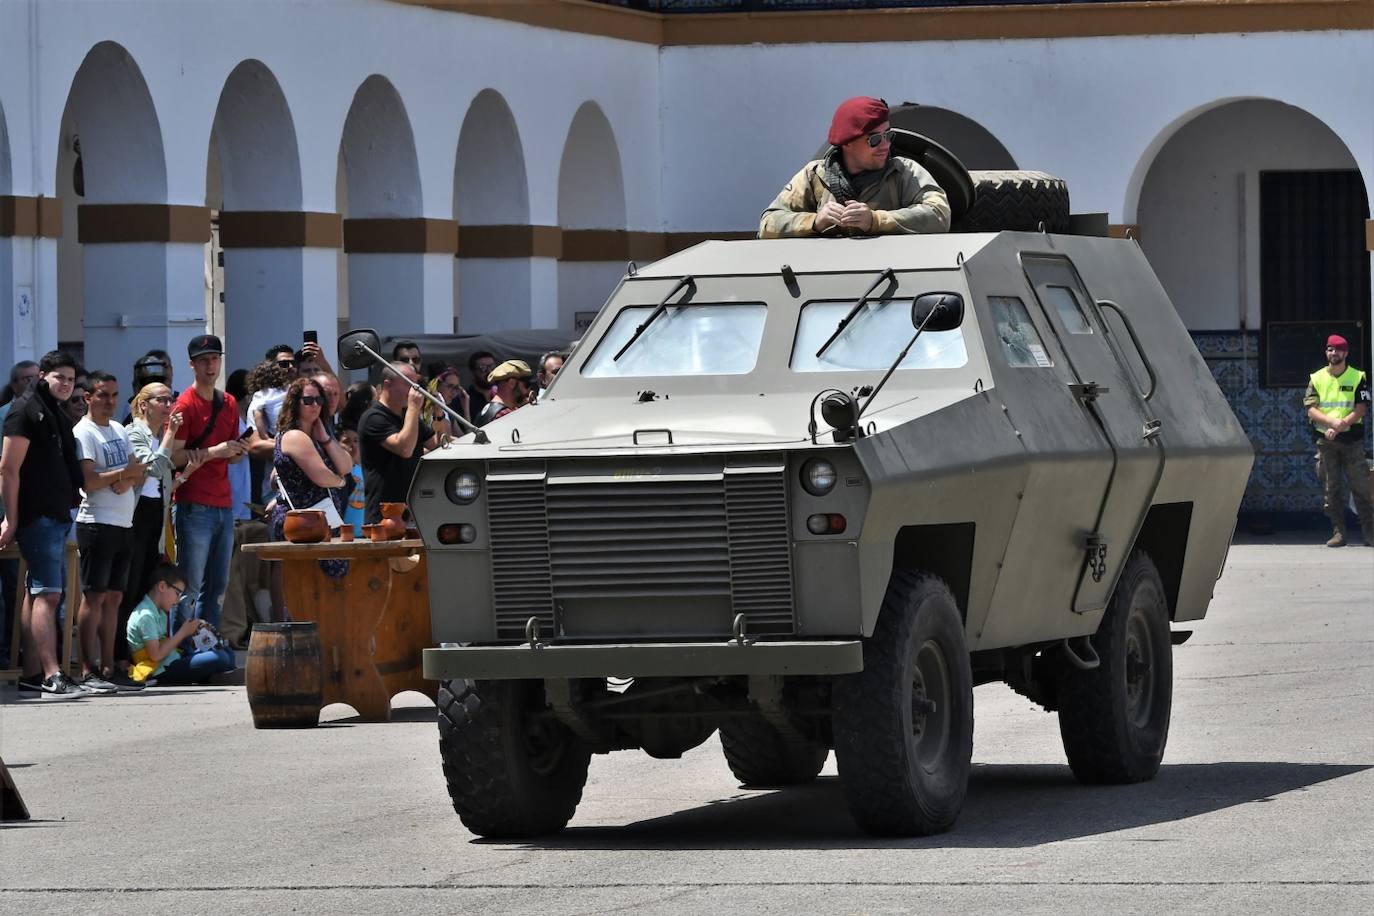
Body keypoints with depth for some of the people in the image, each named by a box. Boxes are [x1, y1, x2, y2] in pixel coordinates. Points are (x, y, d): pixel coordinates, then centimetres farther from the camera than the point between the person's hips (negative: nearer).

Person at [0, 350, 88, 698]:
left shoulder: (56, 414, 19)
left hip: (57, 517, 10)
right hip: (36, 517, -10)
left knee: (39, 595, 11)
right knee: (47, 593, -15)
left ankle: (32, 674, 14)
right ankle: (52, 676, -21)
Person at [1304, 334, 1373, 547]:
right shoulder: (1316, 379, 9)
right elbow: (1311, 410, 0)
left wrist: (1341, 425, -18)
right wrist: (1332, 421, -17)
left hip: (1352, 439, -2)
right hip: (1325, 441, 2)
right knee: (1331, 489, 1)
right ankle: (1338, 532, 4)